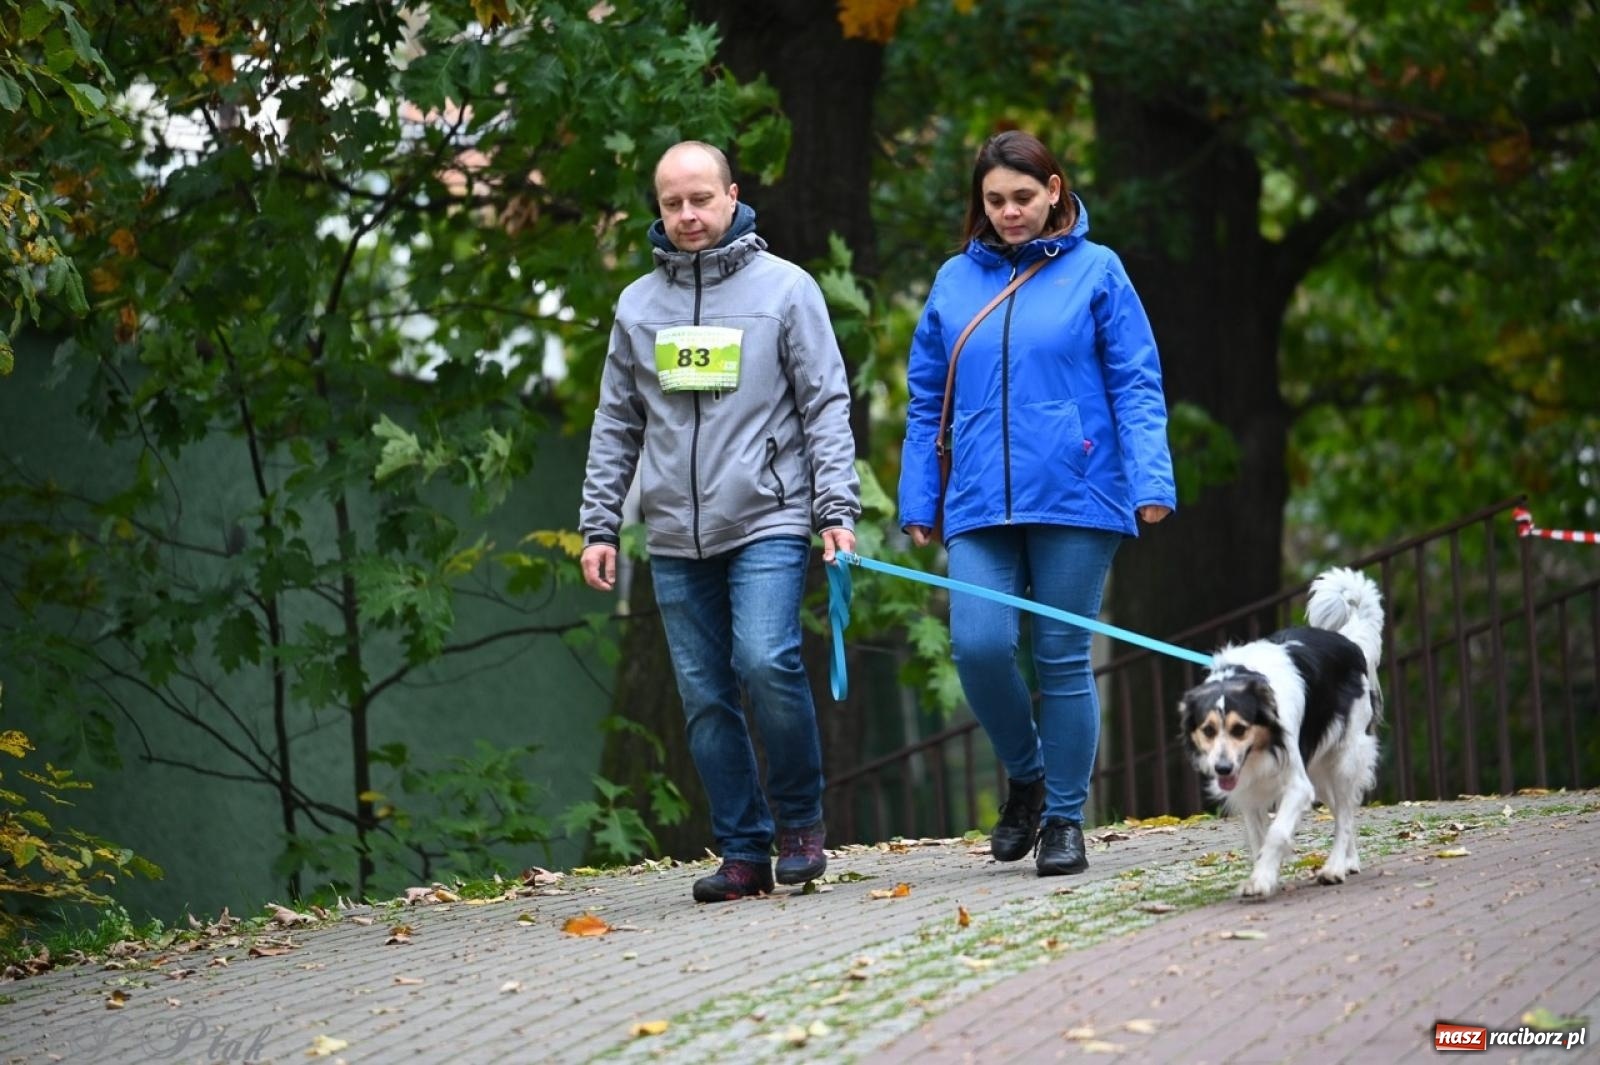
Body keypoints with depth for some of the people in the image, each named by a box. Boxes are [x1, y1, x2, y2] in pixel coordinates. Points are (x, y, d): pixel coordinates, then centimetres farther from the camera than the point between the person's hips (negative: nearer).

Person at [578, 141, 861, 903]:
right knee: (705, 697, 2)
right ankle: (743, 852, 10)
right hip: (675, 538, 4)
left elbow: (826, 406, 0)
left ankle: (800, 818, 0)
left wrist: (836, 509, -9)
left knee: (766, 663, -20)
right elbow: (616, 426, 15)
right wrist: (599, 524, 8)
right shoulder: (638, 305, 12)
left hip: (767, 523, -4)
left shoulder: (785, 289, 2)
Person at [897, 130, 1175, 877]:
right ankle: (1025, 775, 14)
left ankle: (1065, 818, 13)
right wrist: (917, 500, 9)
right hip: (980, 508, 2)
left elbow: (1136, 386, 0)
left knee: (1062, 659, 1)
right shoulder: (955, 282, 11)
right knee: (978, 646, -12)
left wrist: (1151, 480, -10)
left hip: (1075, 501, -2)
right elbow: (926, 402, 15)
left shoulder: (1095, 271, 3)